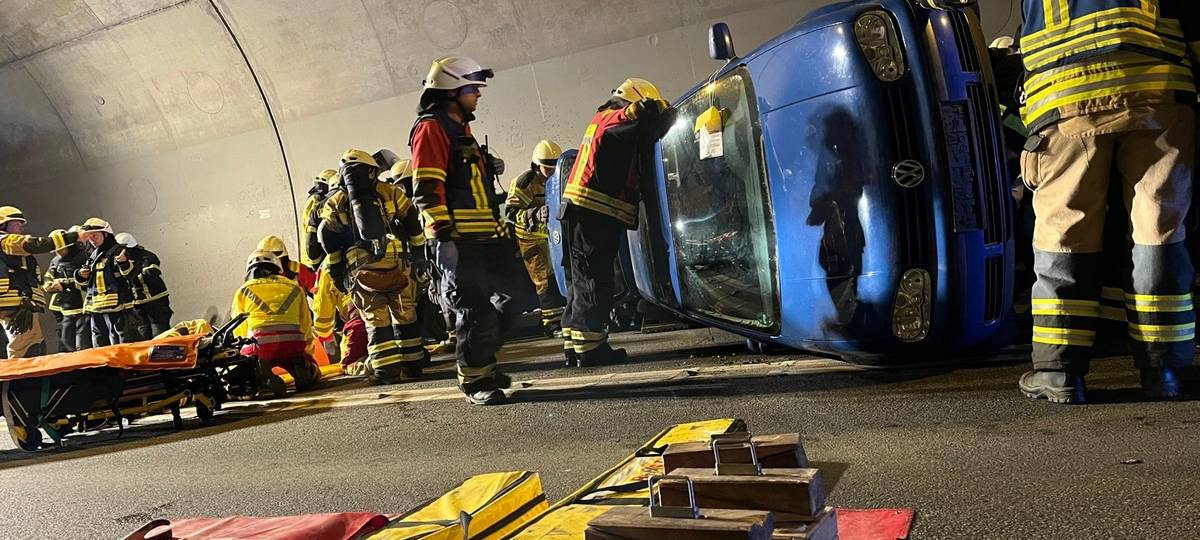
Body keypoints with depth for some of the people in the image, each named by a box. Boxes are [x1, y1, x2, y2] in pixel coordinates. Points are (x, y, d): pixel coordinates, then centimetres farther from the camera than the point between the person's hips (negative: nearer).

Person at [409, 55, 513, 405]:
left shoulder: (462, 129, 24)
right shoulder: (431, 128, -6)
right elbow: (427, 189, -16)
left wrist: (498, 230, 26)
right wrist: (442, 234, -21)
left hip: (482, 238, 10)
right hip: (457, 240, -10)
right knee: (474, 310, -8)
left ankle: (484, 367, 24)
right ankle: (473, 381, 2)